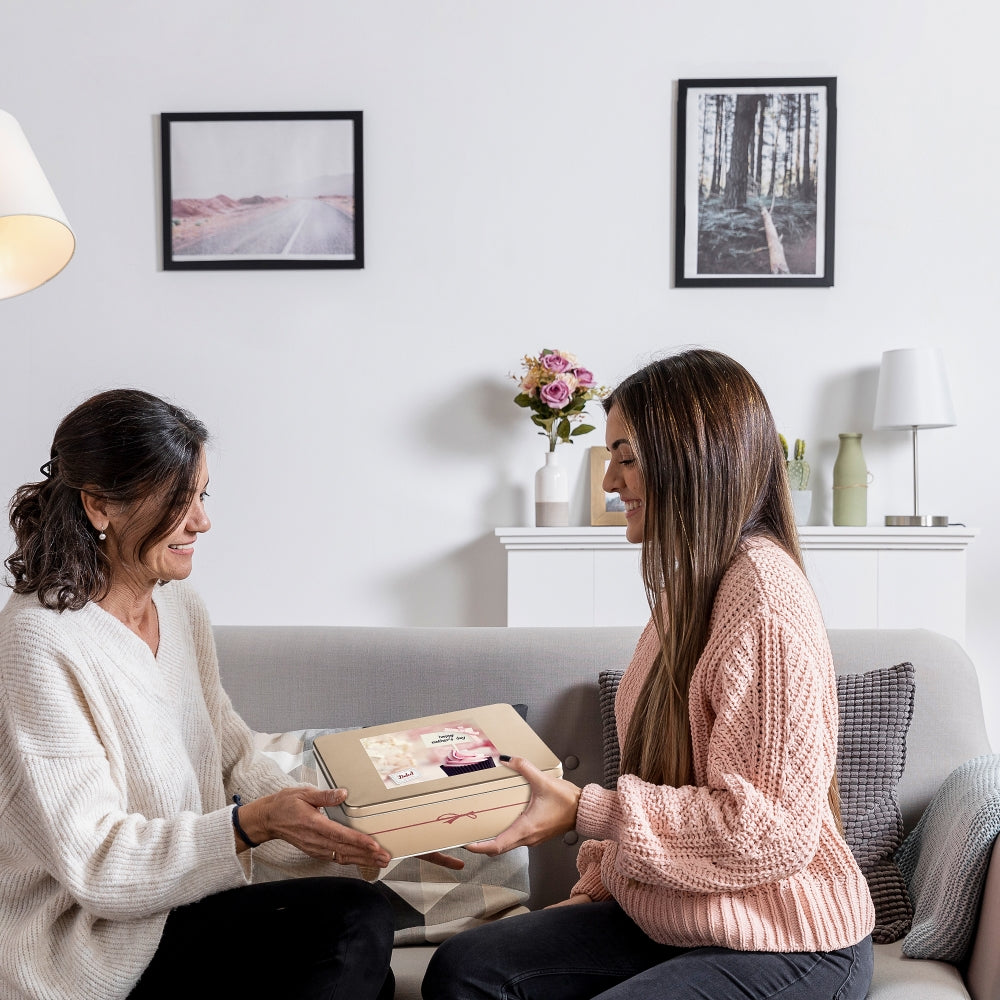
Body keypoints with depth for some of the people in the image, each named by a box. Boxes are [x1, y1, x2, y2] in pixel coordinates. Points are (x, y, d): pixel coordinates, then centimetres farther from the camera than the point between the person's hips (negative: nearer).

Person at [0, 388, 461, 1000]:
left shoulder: (181, 606, 3)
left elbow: (233, 754, 6)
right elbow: (94, 862, -21)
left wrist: (361, 830, -4)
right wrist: (253, 824, -30)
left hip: (189, 891, 7)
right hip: (85, 942, -7)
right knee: (357, 920, -20)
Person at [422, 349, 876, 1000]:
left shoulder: (763, 594, -22)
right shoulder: (690, 584, 9)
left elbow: (769, 827, -24)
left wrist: (586, 810, -22)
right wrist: (610, 864, 8)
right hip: (666, 918, 8)